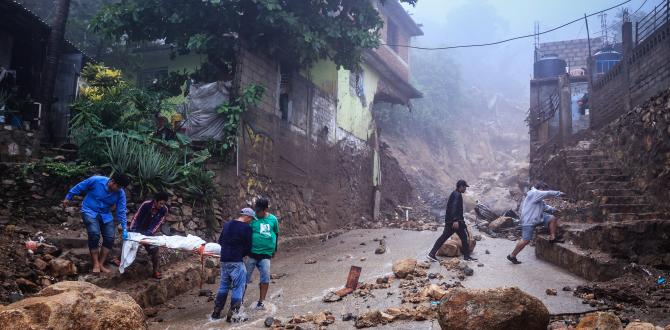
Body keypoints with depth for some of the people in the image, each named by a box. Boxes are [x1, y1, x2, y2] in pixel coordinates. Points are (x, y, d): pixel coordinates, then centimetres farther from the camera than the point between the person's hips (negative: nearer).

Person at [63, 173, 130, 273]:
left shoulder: (120, 194, -15)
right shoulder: (96, 180, -23)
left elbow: (121, 211, -10)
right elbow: (79, 187, -8)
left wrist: (124, 229, -14)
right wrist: (68, 198, 0)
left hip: (105, 215, 4)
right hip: (89, 211, -4)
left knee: (110, 238, -9)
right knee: (94, 235, -25)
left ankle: (101, 264, 5)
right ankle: (96, 264, -14)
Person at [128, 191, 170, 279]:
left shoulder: (164, 210, -19)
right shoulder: (146, 204, -26)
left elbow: (157, 224, -19)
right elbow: (136, 218, -23)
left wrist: (147, 234, -29)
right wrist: (131, 232, -29)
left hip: (149, 233, 2)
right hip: (138, 230, -1)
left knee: (154, 250, -5)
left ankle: (156, 270, 4)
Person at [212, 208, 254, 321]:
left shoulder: (227, 225, 11)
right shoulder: (246, 228, -10)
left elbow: (220, 241, 20)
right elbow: (248, 248, -8)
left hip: (224, 260, 7)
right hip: (236, 262, -7)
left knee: (223, 286, 19)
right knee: (238, 288, 1)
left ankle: (216, 312, 22)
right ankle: (232, 314, 0)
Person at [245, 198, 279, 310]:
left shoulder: (273, 219, 2)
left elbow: (276, 234, 15)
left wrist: (275, 249, 19)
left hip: (266, 254, 2)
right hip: (252, 253, -2)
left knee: (265, 277, -2)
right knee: (246, 277, 3)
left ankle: (261, 302, 12)